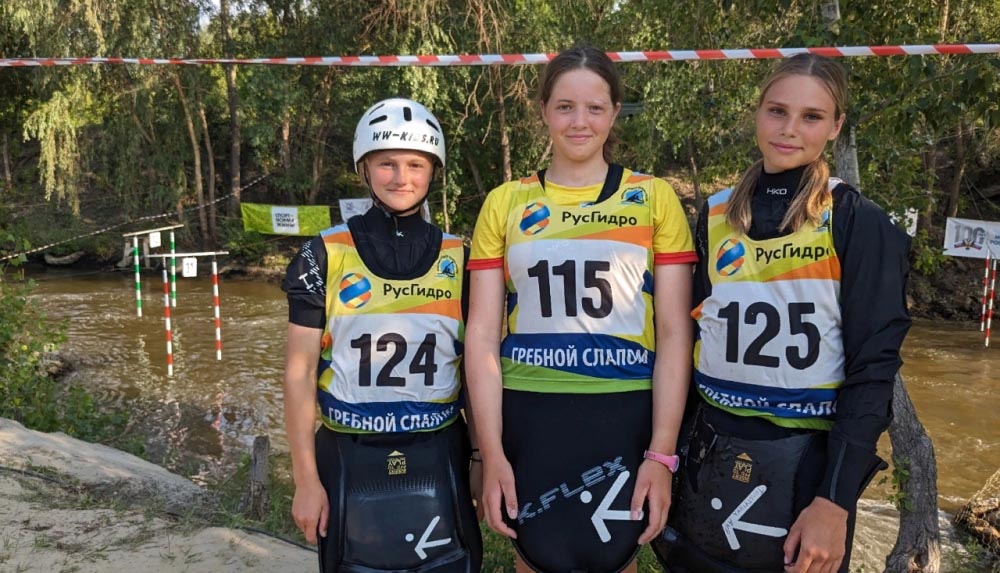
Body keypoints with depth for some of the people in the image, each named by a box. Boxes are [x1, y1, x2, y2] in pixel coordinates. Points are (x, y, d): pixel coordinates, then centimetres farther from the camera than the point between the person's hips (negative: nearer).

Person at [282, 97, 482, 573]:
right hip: (350, 461, -1)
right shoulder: (326, 255, -3)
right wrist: (306, 478, -5)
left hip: (439, 461, 1)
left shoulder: (458, 259, 2)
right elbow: (299, 372, -2)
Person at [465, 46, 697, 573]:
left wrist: (661, 451, -8)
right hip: (529, 417, 1)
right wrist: (491, 451, -5)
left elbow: (674, 334, -1)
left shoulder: (654, 198, 2)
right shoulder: (505, 204, 5)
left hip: (624, 416, -1)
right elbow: (482, 335, 2)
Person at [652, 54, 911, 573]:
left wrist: (834, 501, -16)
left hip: (806, 463, -3)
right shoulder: (716, 215, 2)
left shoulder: (858, 223, -8)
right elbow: (692, 334, 8)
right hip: (710, 457, 4)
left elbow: (872, 366, -11)